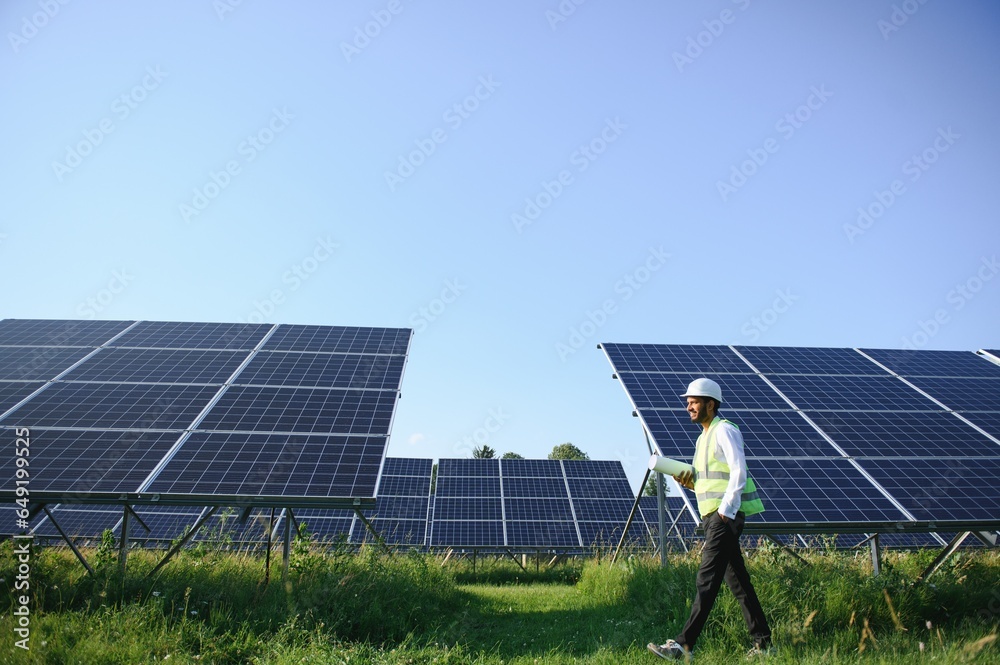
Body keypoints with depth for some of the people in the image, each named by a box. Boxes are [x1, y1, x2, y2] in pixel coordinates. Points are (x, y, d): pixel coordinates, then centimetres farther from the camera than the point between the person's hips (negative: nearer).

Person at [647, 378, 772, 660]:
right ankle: (762, 642, 21)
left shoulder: (724, 430, -8)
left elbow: (739, 472, -16)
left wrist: (725, 510, -21)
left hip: (725, 516, -10)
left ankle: (684, 645, -9)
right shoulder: (703, 438, 19)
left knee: (706, 581, -10)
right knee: (737, 580, 12)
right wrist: (690, 481, 5)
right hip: (711, 517, 10)